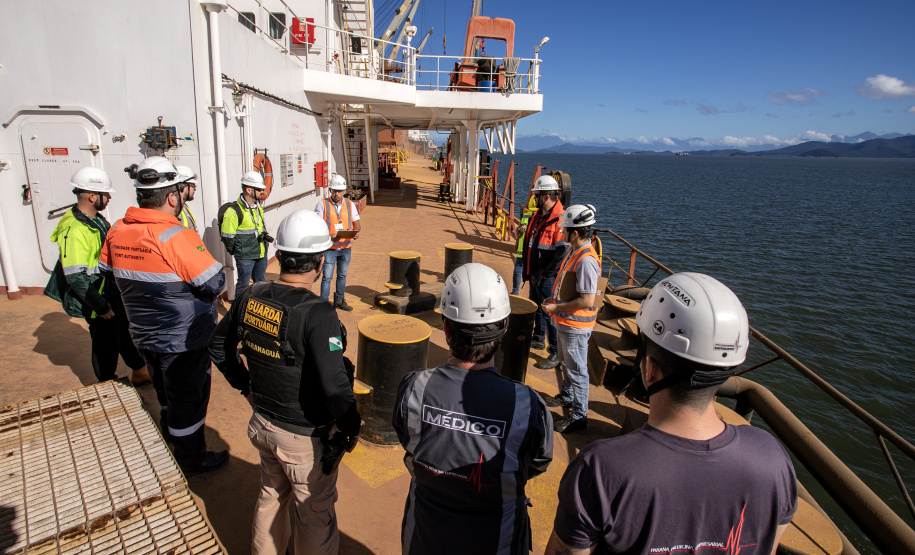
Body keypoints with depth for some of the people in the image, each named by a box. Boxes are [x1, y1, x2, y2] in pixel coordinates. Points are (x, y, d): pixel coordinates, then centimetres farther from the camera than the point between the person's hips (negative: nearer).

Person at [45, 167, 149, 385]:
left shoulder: (97, 219, 5)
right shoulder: (73, 230, -25)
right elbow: (76, 277, -27)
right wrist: (101, 307, -21)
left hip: (113, 291, 8)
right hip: (97, 299, -8)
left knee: (127, 335, 20)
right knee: (106, 345, 8)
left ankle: (140, 372, 37)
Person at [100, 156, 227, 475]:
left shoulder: (116, 233, -5)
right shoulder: (177, 237, -27)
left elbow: (107, 271, 11)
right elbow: (215, 283, -23)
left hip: (145, 335, 7)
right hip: (184, 341, -7)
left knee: (166, 392, 28)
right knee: (189, 399, 12)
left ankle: (168, 435, 51)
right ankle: (191, 460, 29)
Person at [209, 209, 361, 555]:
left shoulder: (250, 297, -9)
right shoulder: (317, 314, -31)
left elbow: (219, 346, 7)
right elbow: (334, 385, -34)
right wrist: (350, 426, -16)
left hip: (263, 423, 7)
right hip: (306, 437, -7)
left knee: (271, 494, 32)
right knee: (314, 517, 18)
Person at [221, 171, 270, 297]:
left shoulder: (259, 207, 8)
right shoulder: (235, 211, -18)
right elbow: (227, 236, -14)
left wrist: (264, 235, 5)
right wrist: (235, 251, -3)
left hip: (262, 254, 8)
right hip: (245, 257, -8)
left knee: (260, 282, 19)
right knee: (243, 285, 4)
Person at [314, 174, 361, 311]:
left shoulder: (350, 204, 6)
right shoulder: (322, 205, -4)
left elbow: (357, 223, 6)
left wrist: (356, 232, -17)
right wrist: (329, 236, -27)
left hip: (346, 248, 4)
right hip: (329, 248, -4)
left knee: (342, 275, 16)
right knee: (327, 277, -4)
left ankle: (339, 300, 31)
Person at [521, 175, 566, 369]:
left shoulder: (560, 220, -20)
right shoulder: (537, 216, 9)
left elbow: (563, 252, -23)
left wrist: (546, 273, -19)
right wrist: (527, 269, 15)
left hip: (547, 278, -9)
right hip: (534, 275, 9)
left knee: (549, 313, -3)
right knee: (536, 308, 22)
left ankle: (557, 353, 8)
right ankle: (538, 339, 42)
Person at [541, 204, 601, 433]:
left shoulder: (586, 260, -28)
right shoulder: (573, 249, 3)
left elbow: (587, 301, -29)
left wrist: (556, 307, -22)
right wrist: (555, 298, 9)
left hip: (576, 325, -10)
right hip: (564, 321, 10)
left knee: (576, 369, 5)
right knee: (565, 362, 27)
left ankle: (579, 415, 20)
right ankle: (566, 396, 48)